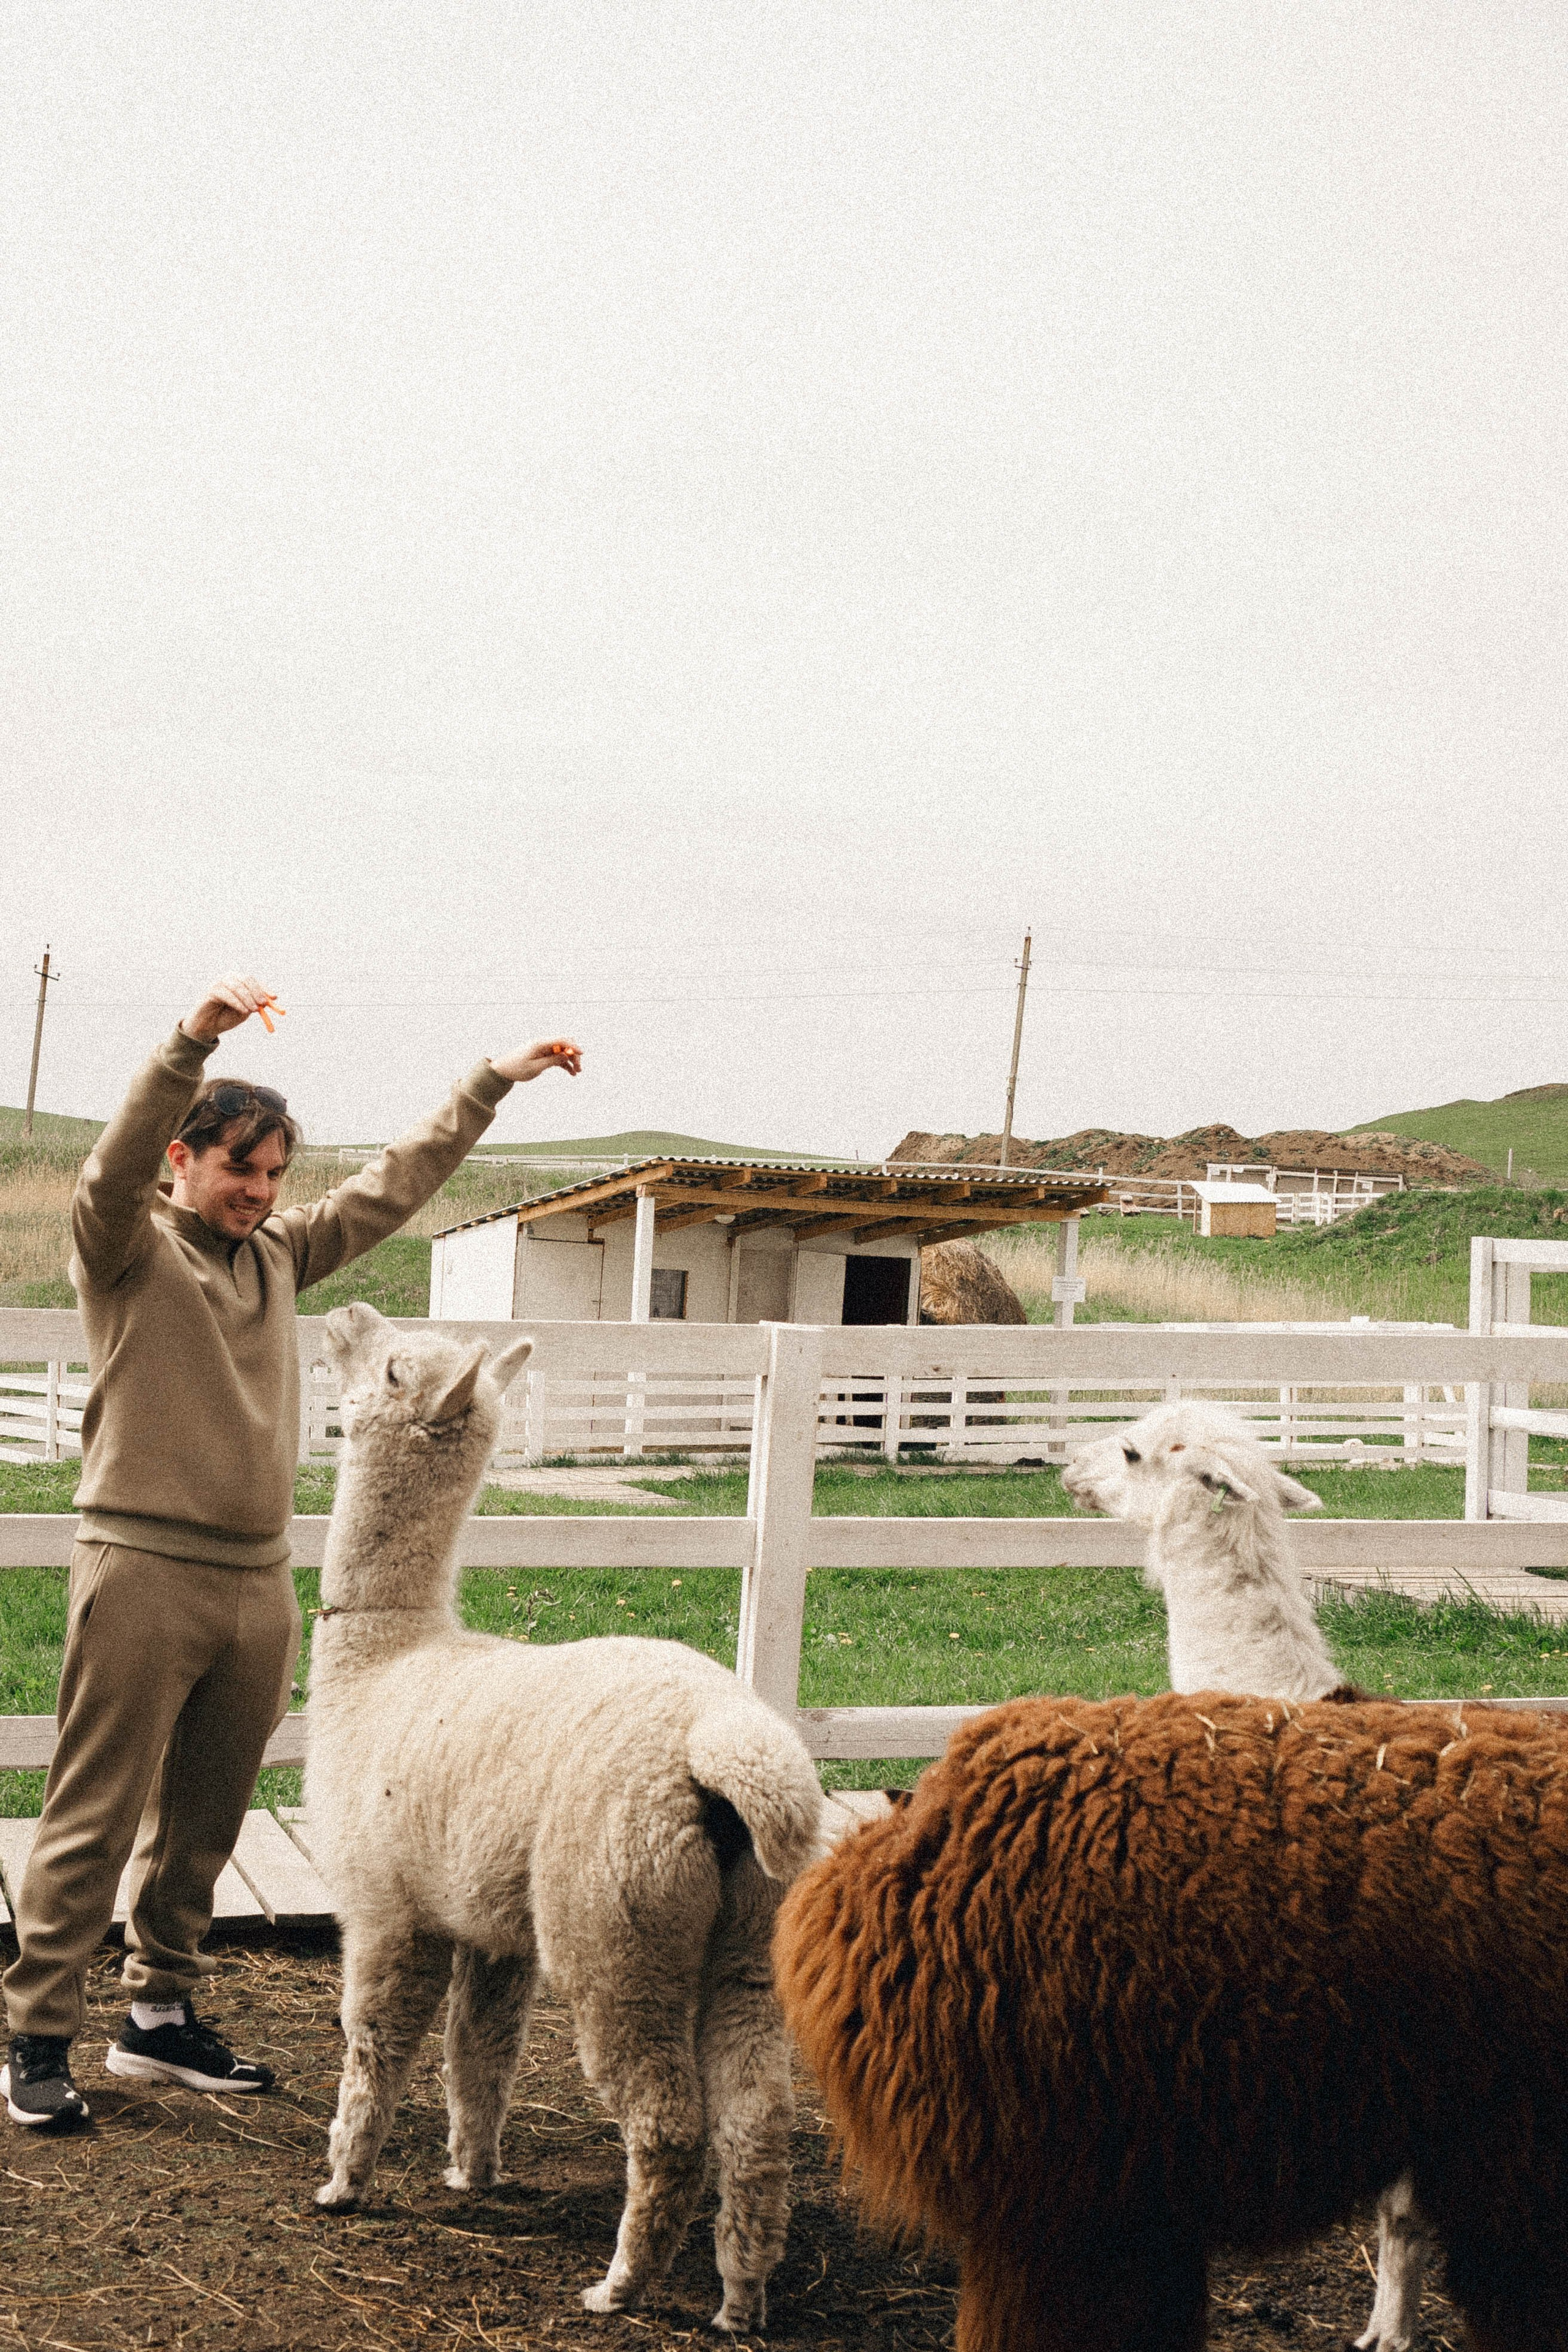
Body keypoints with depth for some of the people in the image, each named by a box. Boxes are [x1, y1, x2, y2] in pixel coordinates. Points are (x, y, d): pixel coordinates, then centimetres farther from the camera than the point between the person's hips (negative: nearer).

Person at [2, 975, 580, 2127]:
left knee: (204, 1822, 13)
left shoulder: (279, 1252, 15)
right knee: (95, 1818, -3)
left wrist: (493, 1084, 20)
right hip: (145, 1567, -6)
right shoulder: (127, 1246, -2)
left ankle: (163, 2015, 24)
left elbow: (394, 1185, 20)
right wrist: (195, 1040, -35)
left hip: (259, 1579, 6)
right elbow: (117, 1166, -22)